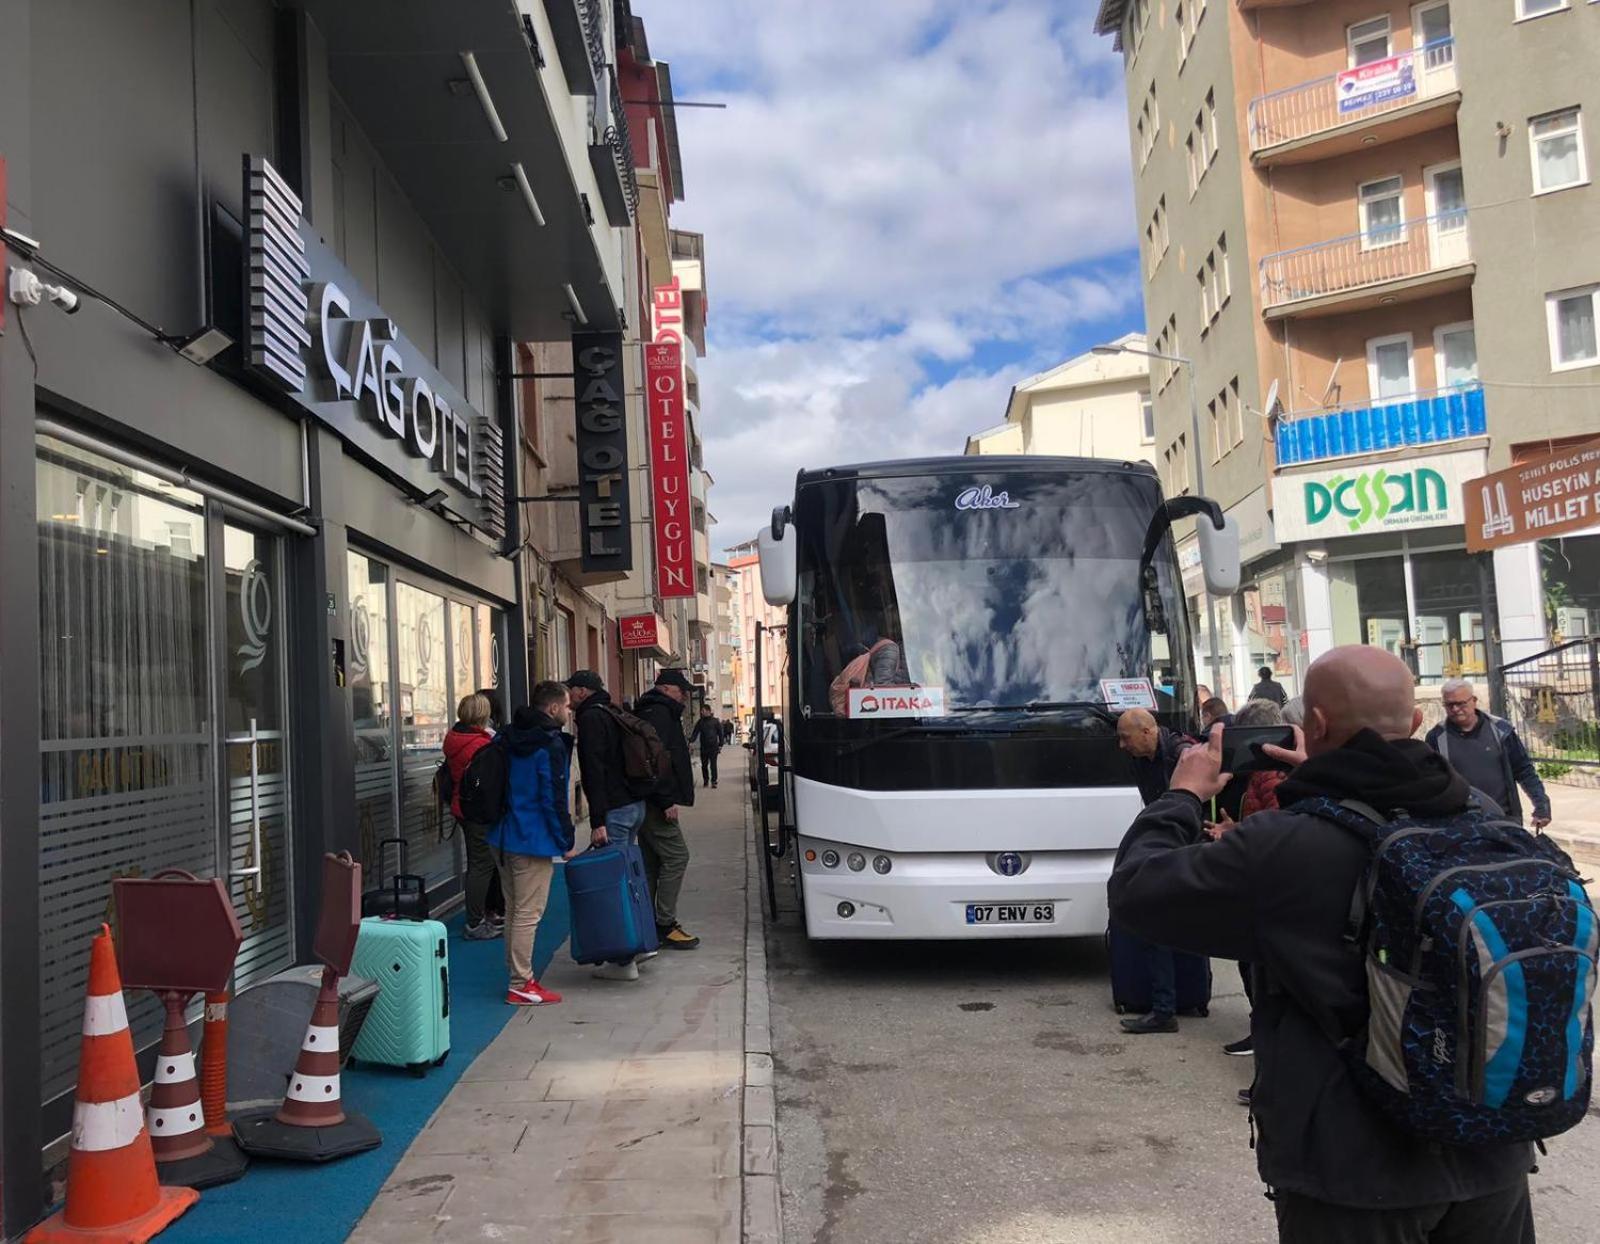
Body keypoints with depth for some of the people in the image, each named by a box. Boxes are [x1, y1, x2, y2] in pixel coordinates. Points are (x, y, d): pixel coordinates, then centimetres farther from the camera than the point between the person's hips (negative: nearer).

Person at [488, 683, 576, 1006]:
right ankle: (521, 986, 3)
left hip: (503, 837, 9)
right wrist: (566, 843, -10)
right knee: (528, 914, -2)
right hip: (533, 840, -9)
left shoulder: (508, 738, 11)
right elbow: (554, 800, -18)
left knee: (514, 910, 17)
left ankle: (517, 976, 25)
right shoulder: (551, 745, -15)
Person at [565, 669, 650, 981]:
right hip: (635, 804, 10)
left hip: (615, 810, -10)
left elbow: (596, 771, -19)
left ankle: (624, 962, -2)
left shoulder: (591, 718, -11)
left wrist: (597, 821, -23)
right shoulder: (611, 714, 19)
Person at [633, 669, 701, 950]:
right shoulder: (660, 713, -13)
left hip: (646, 801, 11)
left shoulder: (653, 711, 20)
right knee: (676, 856, -9)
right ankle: (666, 924, -6)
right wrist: (666, 801, -22)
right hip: (656, 802, -11)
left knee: (651, 861, 13)